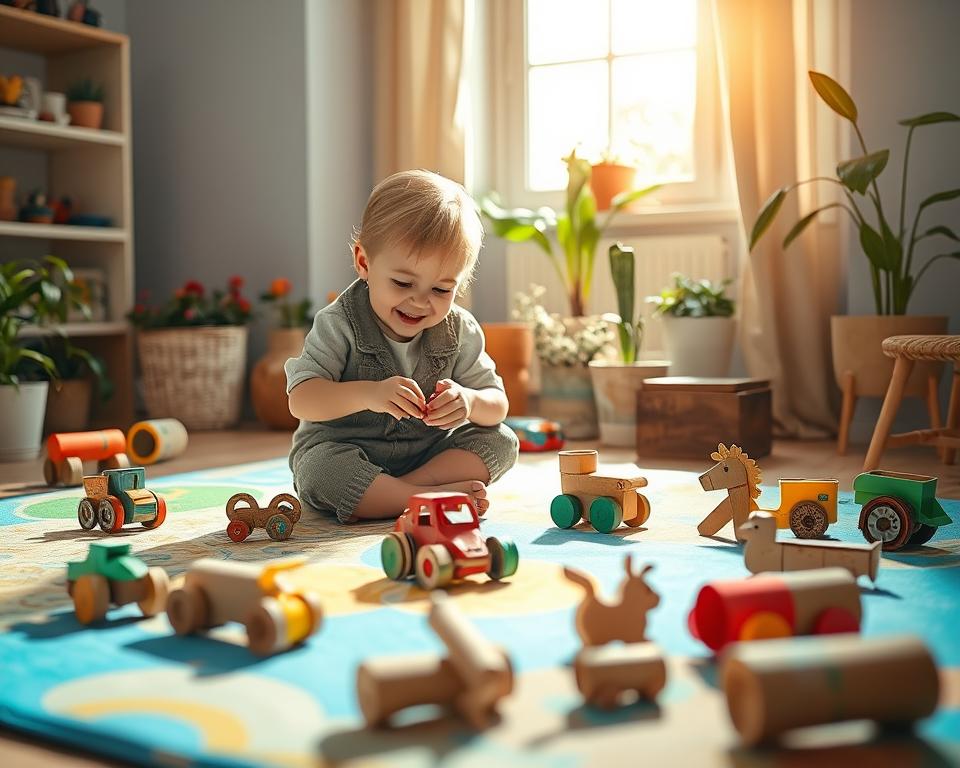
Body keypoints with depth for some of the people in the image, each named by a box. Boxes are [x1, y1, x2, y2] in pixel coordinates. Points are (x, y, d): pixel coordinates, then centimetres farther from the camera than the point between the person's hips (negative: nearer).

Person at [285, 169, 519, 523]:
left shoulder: (460, 332, -5)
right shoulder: (339, 324, -15)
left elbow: (497, 406, -2)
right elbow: (301, 400, -23)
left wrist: (469, 403, -28)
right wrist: (367, 394, -41)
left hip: (427, 453, 5)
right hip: (344, 453, -4)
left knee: (501, 441, -12)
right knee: (318, 467, -34)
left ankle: (371, 498, -24)